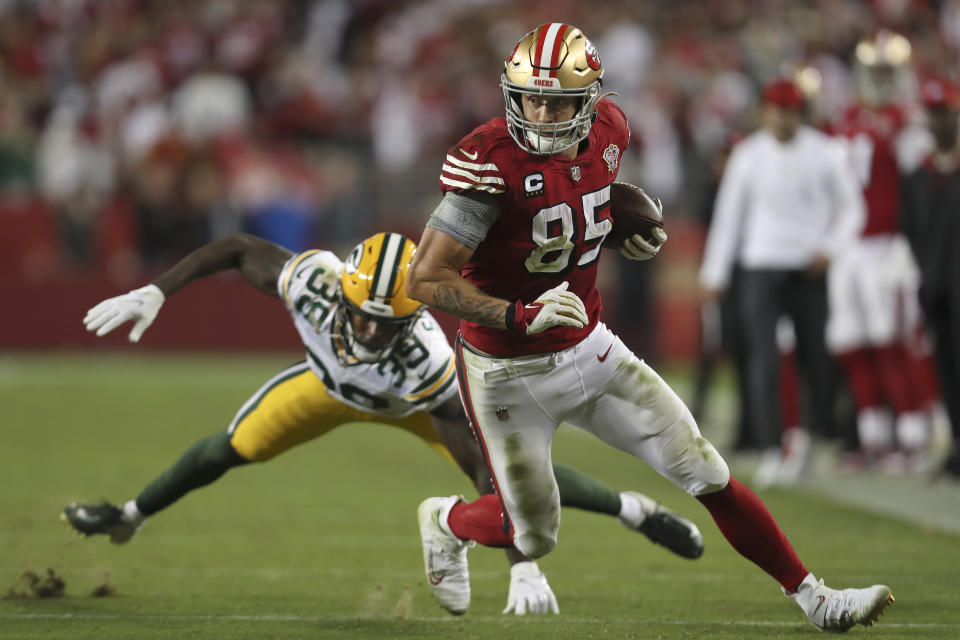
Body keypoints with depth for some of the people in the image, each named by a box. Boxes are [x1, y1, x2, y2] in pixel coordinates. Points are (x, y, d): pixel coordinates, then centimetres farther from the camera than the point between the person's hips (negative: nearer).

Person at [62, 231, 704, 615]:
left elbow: (489, 468, -46)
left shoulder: (429, 359, -48)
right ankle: (130, 515, 34)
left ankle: (637, 509, 17)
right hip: (333, 381, 3)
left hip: (415, 399, -3)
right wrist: (154, 293, -29)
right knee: (227, 451, 5)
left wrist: (524, 566, -52)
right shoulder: (315, 281, -44)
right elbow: (237, 248, -23)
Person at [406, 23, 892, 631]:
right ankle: (446, 521, 43)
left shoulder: (605, 132, -6)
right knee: (534, 537, 10)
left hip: (589, 350, 5)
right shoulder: (490, 162, -27)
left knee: (708, 473, 2)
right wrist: (520, 316, -36)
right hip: (508, 375, -5)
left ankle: (814, 598, 13)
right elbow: (425, 280, -26)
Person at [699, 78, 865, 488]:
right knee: (763, 361, -11)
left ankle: (813, 437, 21)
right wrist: (714, 273, 8)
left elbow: (851, 207, 9)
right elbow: (729, 214, 9)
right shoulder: (748, 155, 3)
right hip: (761, 268, 0)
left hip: (811, 271, 0)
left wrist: (831, 249, -7)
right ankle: (771, 452, -14)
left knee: (817, 361, 2)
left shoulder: (826, 153, 1)